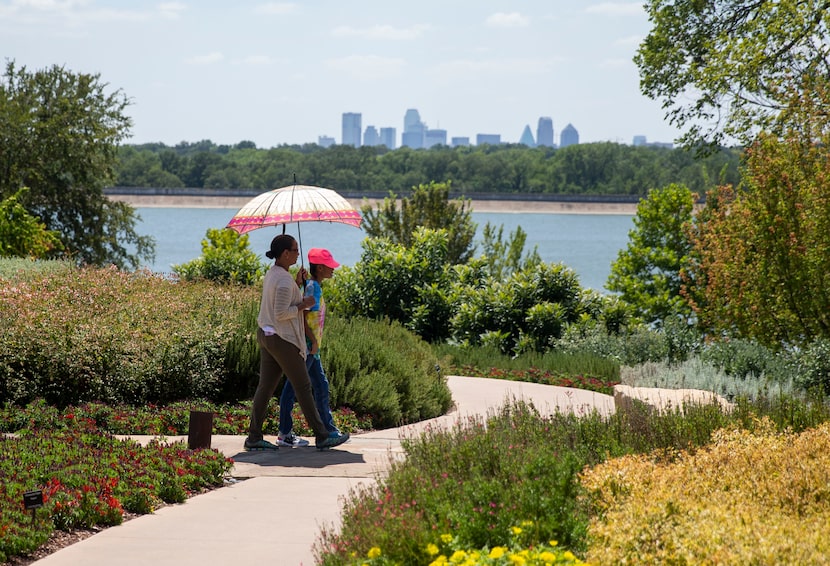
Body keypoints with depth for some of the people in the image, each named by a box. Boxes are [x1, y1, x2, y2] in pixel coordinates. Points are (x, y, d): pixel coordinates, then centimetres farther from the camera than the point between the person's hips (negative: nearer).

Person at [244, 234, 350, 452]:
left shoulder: (271, 274, 10)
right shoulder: (284, 280, -20)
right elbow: (281, 314, -24)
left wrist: (297, 284, 13)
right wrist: (304, 304, -13)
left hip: (266, 336, 9)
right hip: (282, 340, -9)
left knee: (265, 387, 9)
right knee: (303, 387, -1)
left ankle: (254, 437, 8)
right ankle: (322, 437, 5)